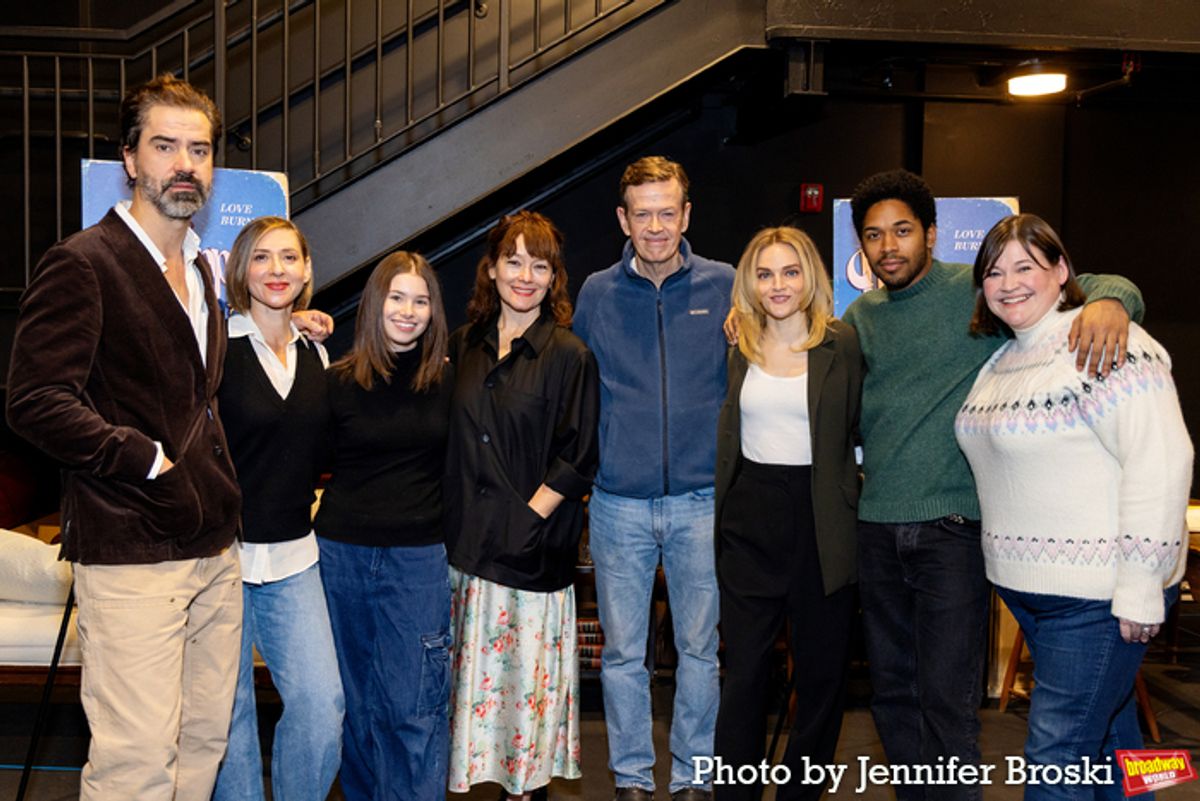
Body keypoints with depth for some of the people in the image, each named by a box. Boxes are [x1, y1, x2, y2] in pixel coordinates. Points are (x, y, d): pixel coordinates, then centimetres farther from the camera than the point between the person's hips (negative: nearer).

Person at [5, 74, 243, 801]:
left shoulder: (200, 269, 18)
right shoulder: (81, 264, -8)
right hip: (132, 555, -8)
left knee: (206, 739, 13)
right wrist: (149, 461, -16)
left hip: (214, 549, 8)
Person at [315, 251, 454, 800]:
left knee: (416, 707, 0)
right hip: (343, 551, 1)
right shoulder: (339, 380, 0)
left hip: (419, 558, -1)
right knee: (357, 699, 14)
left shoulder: (447, 382, 1)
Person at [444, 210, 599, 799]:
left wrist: (527, 518, -11)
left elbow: (577, 459, -6)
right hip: (466, 542, 4)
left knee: (525, 672, 4)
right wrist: (459, 525, 6)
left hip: (532, 549, -4)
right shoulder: (466, 346, 10)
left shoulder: (569, 356, -4)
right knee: (470, 672, 8)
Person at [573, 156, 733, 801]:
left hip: (702, 500, -1)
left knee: (700, 649, 10)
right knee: (622, 652, 10)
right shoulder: (596, 294, 4)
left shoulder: (723, 287, 0)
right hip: (619, 502, 1)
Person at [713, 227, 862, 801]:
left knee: (821, 671, 9)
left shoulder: (843, 345, -3)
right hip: (750, 522, 2)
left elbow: (858, 430, 1)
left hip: (820, 522, -2)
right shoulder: (740, 348, 7)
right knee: (744, 668, 6)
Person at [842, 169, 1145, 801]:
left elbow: (1104, 287, -4)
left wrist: (1109, 301, -29)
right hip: (876, 528, 5)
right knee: (891, 690, 15)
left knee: (947, 697, -2)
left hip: (951, 527, -5)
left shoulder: (977, 292, -3)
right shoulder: (860, 316, 11)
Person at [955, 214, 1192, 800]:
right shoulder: (1004, 357, 11)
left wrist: (1141, 590, -23)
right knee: (1106, 731, 23)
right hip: (1026, 585, 9)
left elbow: (1160, 461, -23)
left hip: (1098, 594, -8)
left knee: (1056, 752, -3)